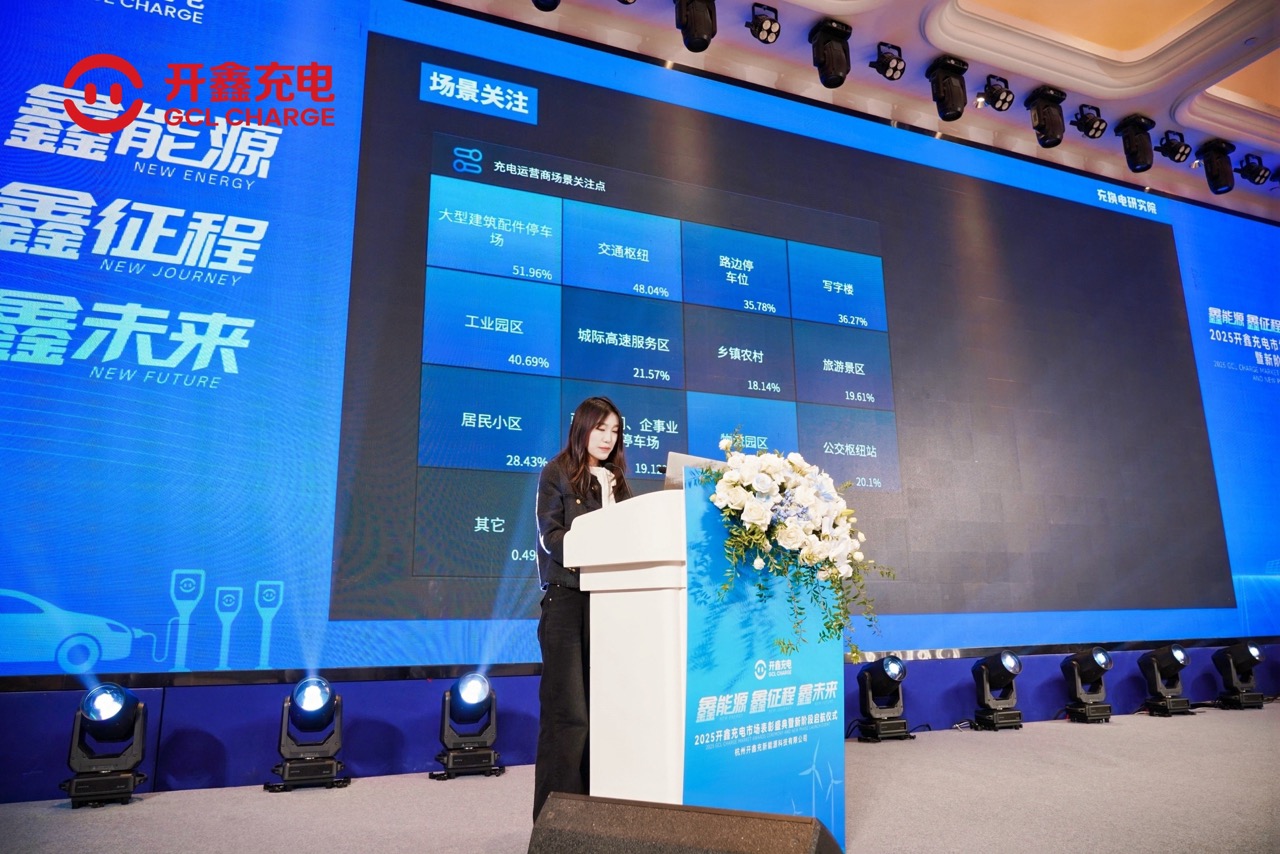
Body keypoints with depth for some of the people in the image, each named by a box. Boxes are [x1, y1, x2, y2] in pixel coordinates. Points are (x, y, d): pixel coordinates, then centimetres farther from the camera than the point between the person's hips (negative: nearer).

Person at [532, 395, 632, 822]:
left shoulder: (616, 480, 18)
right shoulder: (556, 474, 4)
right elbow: (550, 536, -7)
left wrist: (609, 497, -7)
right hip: (566, 595, -5)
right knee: (568, 711, -7)